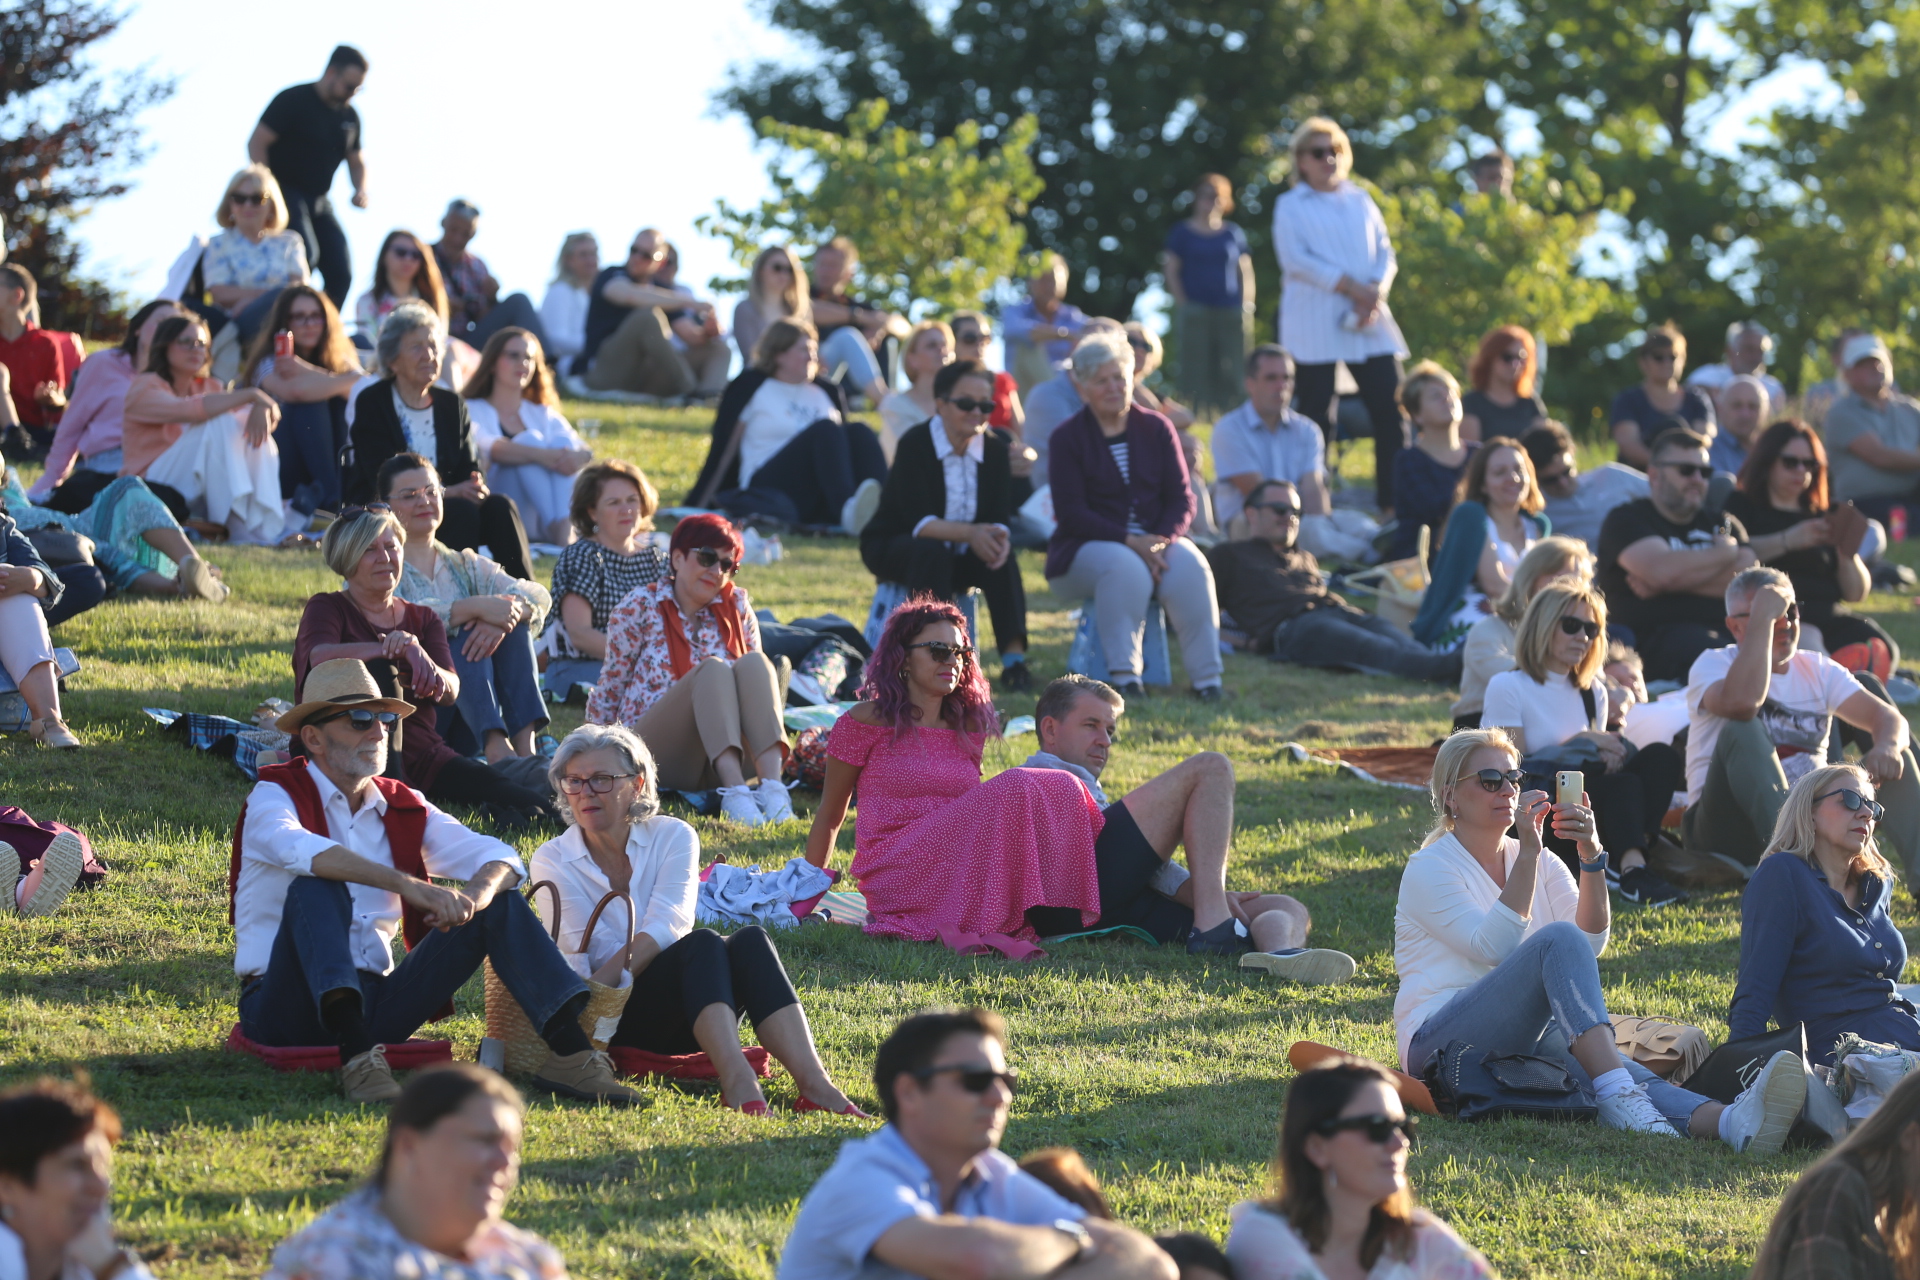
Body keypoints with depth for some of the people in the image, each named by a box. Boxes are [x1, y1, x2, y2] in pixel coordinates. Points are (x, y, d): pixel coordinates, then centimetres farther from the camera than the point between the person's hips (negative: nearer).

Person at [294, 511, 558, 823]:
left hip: (418, 753, 4)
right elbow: (320, 657, -18)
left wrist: (418, 655, -24)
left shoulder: (423, 620, 19)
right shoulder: (327, 608, 8)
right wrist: (394, 650, -33)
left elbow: (449, 693, 0)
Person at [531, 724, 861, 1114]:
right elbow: (592, 953, -8)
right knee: (702, 944, -30)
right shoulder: (552, 860, 4)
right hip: (617, 1025, -3)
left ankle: (813, 1084, -46)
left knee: (750, 940, -27)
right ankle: (736, 1080, -55)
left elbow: (665, 926, -10)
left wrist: (600, 985, -25)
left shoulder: (672, 837, 7)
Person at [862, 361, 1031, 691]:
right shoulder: (915, 444, -19)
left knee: (1001, 555, -26)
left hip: (958, 556, 4)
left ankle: (1013, 659, -31)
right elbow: (917, 521, -29)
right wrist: (969, 533, -45)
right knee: (932, 551, -37)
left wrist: (1000, 537, -35)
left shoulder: (995, 449, -4)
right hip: (892, 549, -4)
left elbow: (1001, 516, -10)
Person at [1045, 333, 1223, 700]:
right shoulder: (1068, 438, -1)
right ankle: (1124, 674, -36)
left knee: (1189, 567, -29)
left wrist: (1161, 541, -17)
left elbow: (1181, 500, 4)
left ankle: (1206, 678, -31)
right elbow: (1071, 513, -10)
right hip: (1086, 547, -3)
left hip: (1157, 539, 3)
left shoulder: (1156, 429, 8)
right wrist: (1130, 542, -21)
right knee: (1126, 567, -36)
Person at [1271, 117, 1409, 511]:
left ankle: (1394, 501, -2)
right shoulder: (1290, 206, 7)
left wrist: (1375, 292, -10)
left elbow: (1385, 253, 12)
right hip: (1315, 325, -4)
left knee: (1390, 409, -5)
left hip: (1368, 321, 4)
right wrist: (1352, 287, -14)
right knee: (1317, 415, -5)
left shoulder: (1360, 200, 19)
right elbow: (1295, 259, -7)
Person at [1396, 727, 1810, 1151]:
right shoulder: (1429, 869, 0)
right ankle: (1618, 1096, -47)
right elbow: (1494, 947, -17)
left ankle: (1729, 1122, -60)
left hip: (1527, 1037, 5)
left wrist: (1591, 857, -12)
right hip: (1440, 1045, -5)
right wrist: (1528, 852, -19)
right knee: (1559, 939, -29)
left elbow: (1592, 941, 0)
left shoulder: (1542, 865, 19)